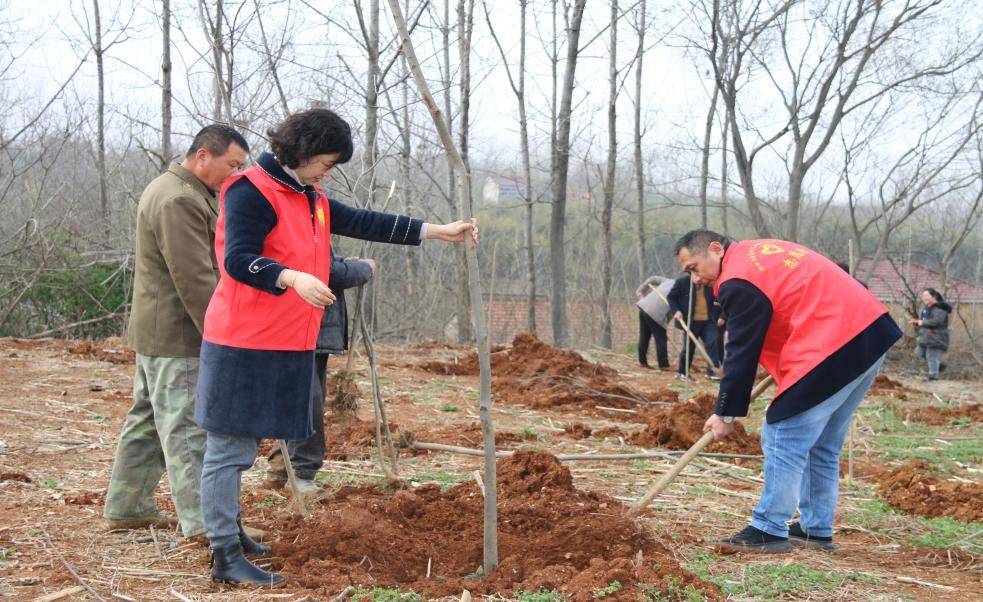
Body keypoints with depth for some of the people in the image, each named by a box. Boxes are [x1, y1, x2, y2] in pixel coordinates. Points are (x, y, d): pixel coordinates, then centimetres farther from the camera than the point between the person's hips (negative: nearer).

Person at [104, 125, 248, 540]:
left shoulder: (191, 193, 16)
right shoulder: (178, 201, -19)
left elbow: (206, 266, 22)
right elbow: (195, 280, -24)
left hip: (155, 332, 11)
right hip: (177, 335, -11)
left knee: (148, 420, 17)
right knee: (186, 427, -10)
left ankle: (126, 507, 26)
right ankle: (201, 521, -10)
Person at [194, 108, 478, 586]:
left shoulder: (311, 200, 19)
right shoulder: (252, 191, -11)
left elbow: (365, 223, 21)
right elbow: (237, 260, -20)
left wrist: (439, 231, 20)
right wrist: (294, 278, -36)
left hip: (287, 346, 9)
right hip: (246, 344, -9)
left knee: (238, 448, 17)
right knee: (230, 449, -5)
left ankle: (228, 532, 27)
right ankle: (226, 555, -2)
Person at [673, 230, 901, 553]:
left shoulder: (739, 282, -10)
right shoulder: (761, 252, 19)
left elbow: (742, 354, -9)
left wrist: (726, 414, -1)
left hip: (833, 349, -10)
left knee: (783, 438, -4)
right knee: (822, 445, 18)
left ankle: (768, 531, 0)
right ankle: (816, 529, 24)